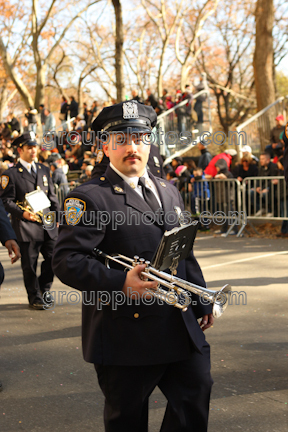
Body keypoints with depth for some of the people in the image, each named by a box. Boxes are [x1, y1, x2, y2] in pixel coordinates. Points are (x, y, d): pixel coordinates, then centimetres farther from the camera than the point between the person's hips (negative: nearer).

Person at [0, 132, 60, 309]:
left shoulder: (44, 170, 15)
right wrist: (22, 213, -20)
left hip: (48, 223, 5)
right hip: (27, 226, -5)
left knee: (53, 257, 6)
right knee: (29, 264, 2)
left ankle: (44, 288, 29)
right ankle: (34, 296, 17)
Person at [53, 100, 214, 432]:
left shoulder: (168, 191, 16)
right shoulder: (89, 197, -9)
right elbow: (66, 261, -19)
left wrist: (201, 302, 23)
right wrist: (120, 283, -31)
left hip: (181, 327, 6)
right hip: (126, 334, -6)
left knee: (196, 394, 11)